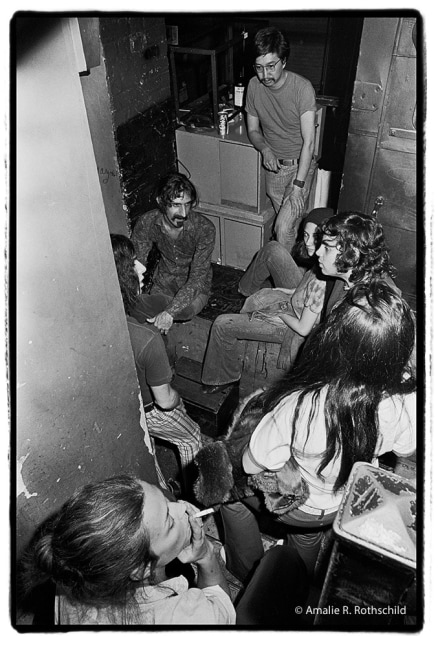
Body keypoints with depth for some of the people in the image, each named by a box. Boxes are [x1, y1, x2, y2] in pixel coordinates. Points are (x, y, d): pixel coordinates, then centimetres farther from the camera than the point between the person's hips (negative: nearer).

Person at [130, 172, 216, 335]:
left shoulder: (204, 228, -26)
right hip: (163, 284, 2)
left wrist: (169, 312, -40)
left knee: (187, 310, -33)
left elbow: (198, 277, -29)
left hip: (194, 287, -2)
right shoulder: (146, 223, -17)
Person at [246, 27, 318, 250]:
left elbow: (308, 142, -23)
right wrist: (265, 149, -17)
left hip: (300, 165, -4)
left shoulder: (302, 88, -20)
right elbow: (253, 129, 6)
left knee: (283, 228, -16)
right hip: (273, 165, 4)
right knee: (290, 223, 12)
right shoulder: (254, 85, -5)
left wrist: (298, 186, -29)